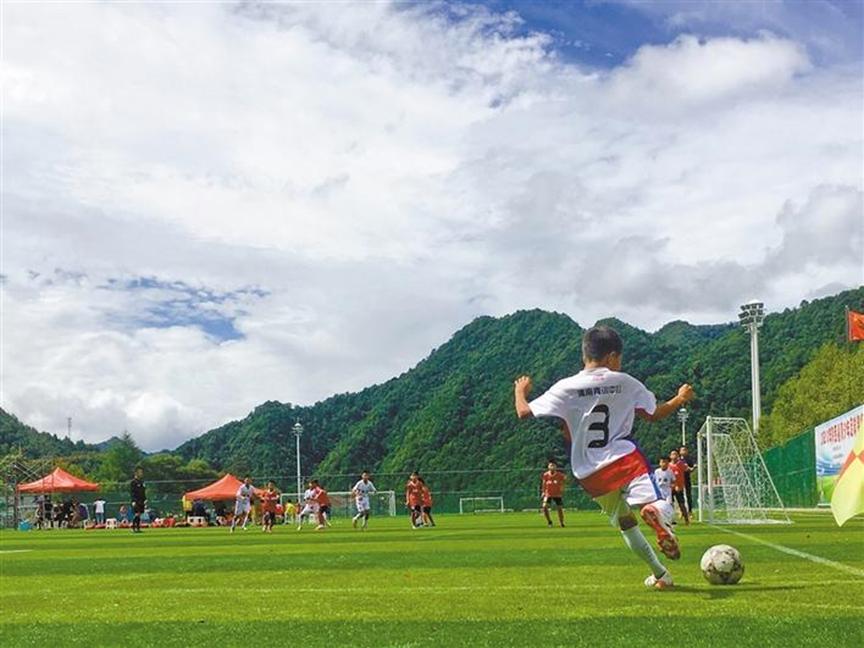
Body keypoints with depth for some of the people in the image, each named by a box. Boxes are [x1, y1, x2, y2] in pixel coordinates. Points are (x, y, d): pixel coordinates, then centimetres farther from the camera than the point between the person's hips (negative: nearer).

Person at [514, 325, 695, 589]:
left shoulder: (566, 388, -1)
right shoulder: (625, 382, 3)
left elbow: (524, 412, -4)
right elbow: (655, 414, 15)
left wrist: (520, 391, 19)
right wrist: (680, 399, 35)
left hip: (590, 474, 2)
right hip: (625, 459, -2)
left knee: (626, 523, 21)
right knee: (658, 504, -13)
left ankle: (660, 574, 26)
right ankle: (654, 511, -50)